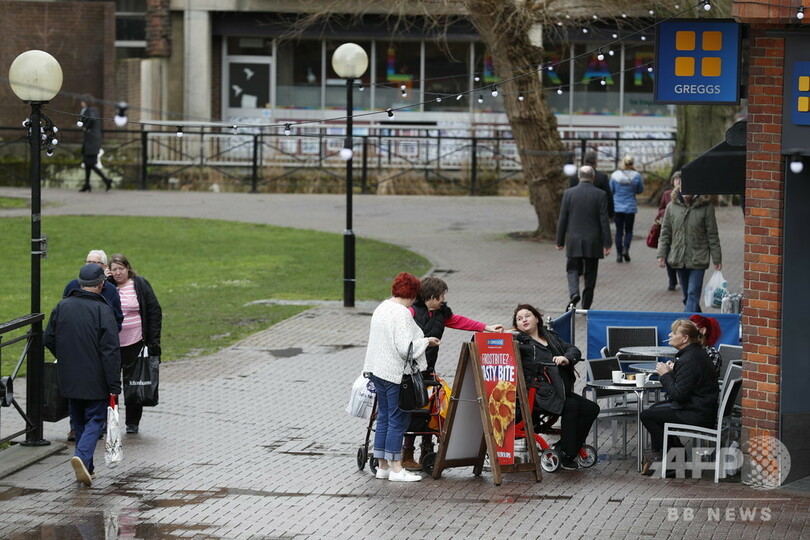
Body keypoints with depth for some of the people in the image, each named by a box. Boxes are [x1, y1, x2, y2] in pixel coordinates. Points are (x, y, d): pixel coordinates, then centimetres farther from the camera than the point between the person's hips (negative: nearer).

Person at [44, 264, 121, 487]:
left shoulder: (62, 307, 1)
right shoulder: (102, 310, -15)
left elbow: (48, 339, 8)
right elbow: (110, 351, -17)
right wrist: (114, 386, -15)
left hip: (69, 378, 5)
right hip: (95, 380, -5)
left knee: (79, 421, 18)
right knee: (95, 419, 3)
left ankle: (86, 466, 21)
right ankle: (82, 456, -20)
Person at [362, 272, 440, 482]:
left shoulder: (381, 308, 10)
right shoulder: (402, 314, -19)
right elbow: (406, 347, -24)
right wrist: (426, 342, -9)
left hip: (378, 370, 9)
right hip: (396, 373, -9)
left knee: (384, 418, 14)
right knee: (398, 420, -2)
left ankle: (382, 465, 19)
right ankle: (396, 468, 1)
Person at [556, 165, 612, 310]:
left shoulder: (569, 193, -2)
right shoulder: (600, 194, -5)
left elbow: (562, 219, 0)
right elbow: (604, 221, -6)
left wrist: (560, 242, 8)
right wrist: (607, 244, -3)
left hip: (574, 241, 0)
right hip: (593, 242, 0)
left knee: (573, 269, 11)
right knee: (590, 274, 9)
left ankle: (574, 293, -17)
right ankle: (586, 307, 12)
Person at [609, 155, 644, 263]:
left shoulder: (615, 175, -6)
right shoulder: (636, 176, -9)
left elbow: (611, 191, 2)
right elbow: (640, 190, 5)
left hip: (617, 207, 1)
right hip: (630, 207, -1)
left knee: (619, 231, 9)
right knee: (629, 230, 12)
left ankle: (619, 254, 7)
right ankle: (626, 248, -9)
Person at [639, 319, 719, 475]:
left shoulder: (689, 360, -23)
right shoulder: (697, 352, 9)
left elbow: (678, 394, -25)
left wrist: (665, 374, -13)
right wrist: (672, 371, 3)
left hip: (697, 415, -11)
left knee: (647, 415, -5)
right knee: (655, 408, 26)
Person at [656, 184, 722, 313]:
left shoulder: (705, 207, -7)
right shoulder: (672, 207, 2)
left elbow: (712, 235, -3)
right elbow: (665, 232, 9)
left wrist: (717, 259, -3)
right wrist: (661, 254, 2)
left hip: (697, 260, -4)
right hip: (679, 259, 4)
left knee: (693, 294, -10)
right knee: (686, 296, 13)